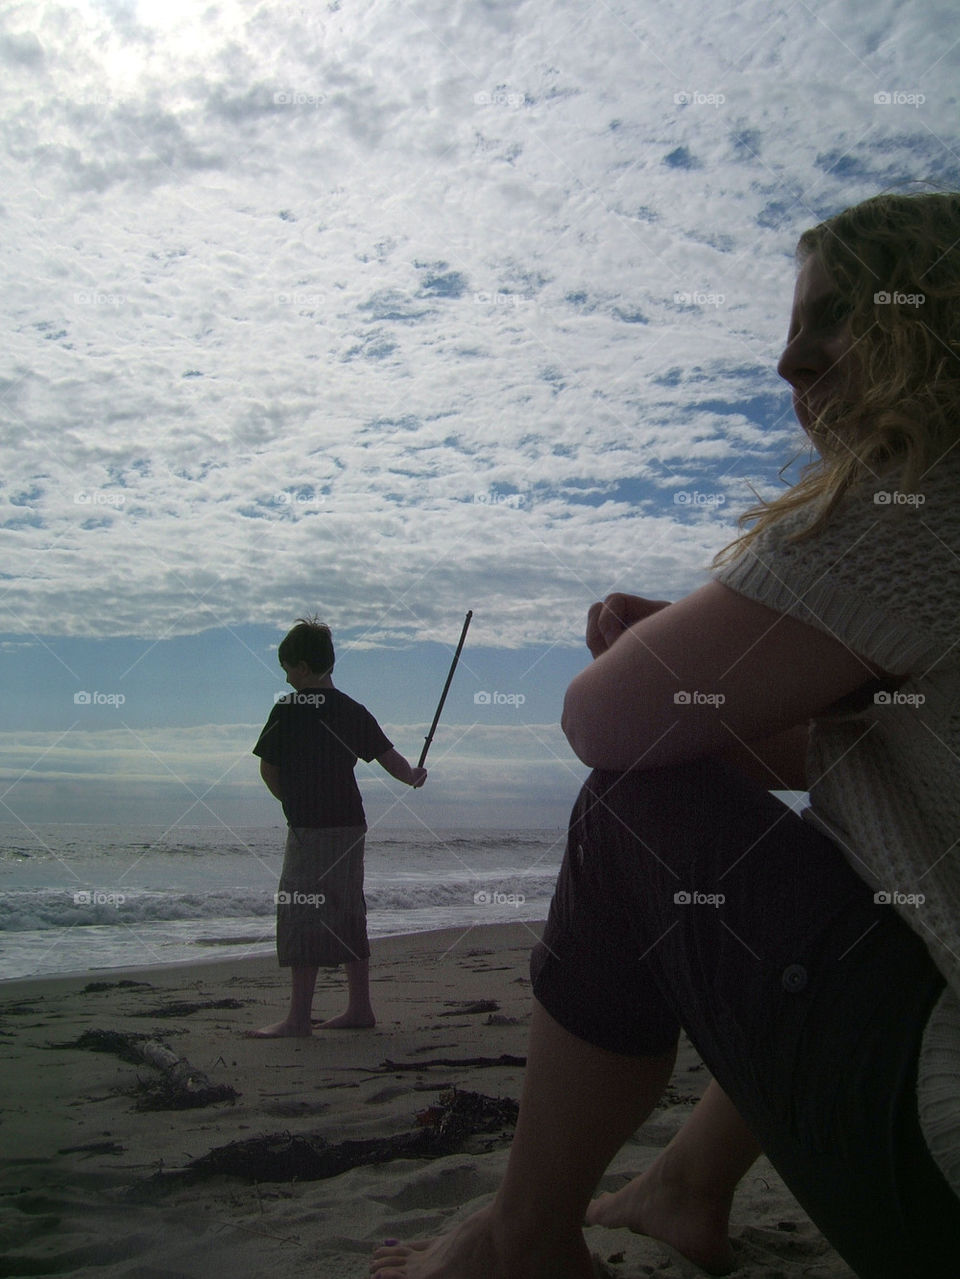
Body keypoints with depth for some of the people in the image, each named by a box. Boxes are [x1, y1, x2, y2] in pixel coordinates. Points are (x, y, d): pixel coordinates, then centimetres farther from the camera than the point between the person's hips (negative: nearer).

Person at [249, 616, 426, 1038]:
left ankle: (299, 1017, -2)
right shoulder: (353, 710, 8)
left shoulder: (288, 709, -7)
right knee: (348, 915, 13)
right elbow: (386, 754, 9)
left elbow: (268, 768, -2)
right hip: (351, 825, 7)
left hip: (308, 828, -7)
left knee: (300, 914, -3)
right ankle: (359, 1007, 19)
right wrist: (413, 776, 29)